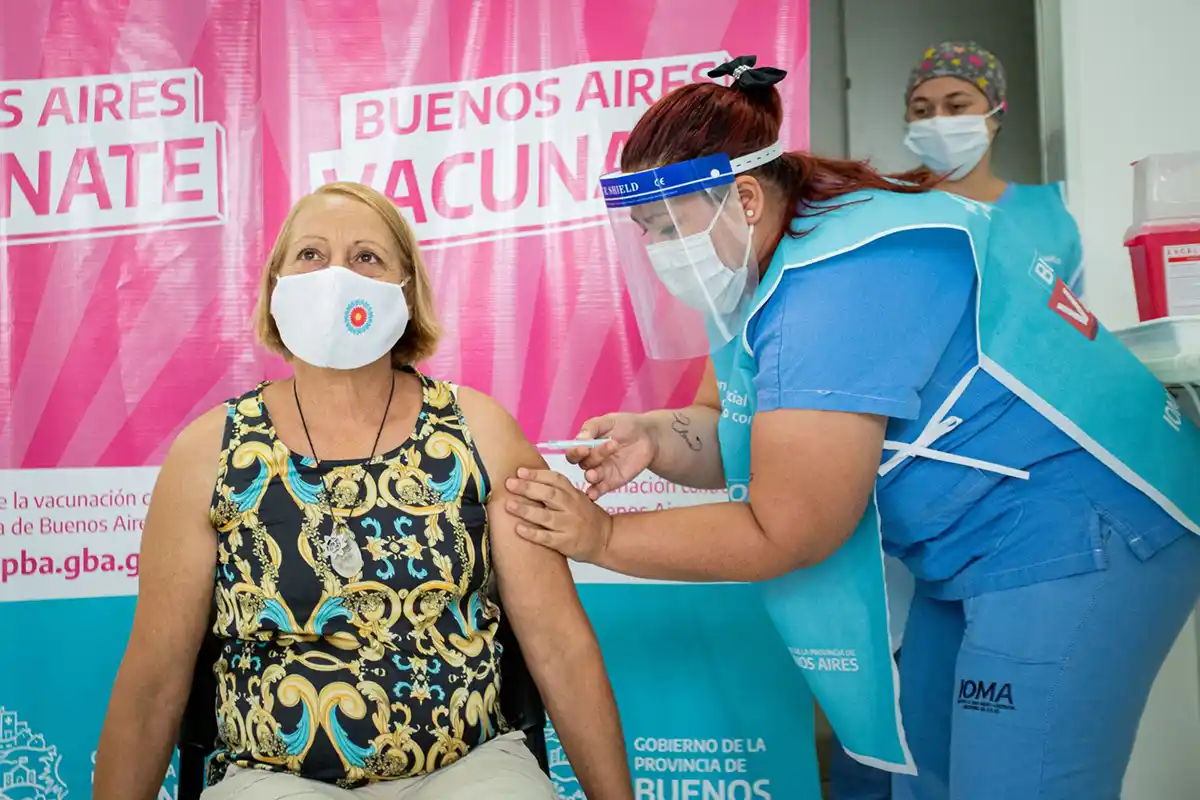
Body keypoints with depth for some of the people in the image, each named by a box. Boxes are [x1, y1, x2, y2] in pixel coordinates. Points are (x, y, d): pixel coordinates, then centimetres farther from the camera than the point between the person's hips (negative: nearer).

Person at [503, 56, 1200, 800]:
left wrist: (604, 537, -17)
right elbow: (732, 429, 6)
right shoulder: (760, 264, 2)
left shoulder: (841, 288, -29)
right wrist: (655, 437, -14)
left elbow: (783, 535, -25)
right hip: (981, 548, 10)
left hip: (1076, 537, -10)